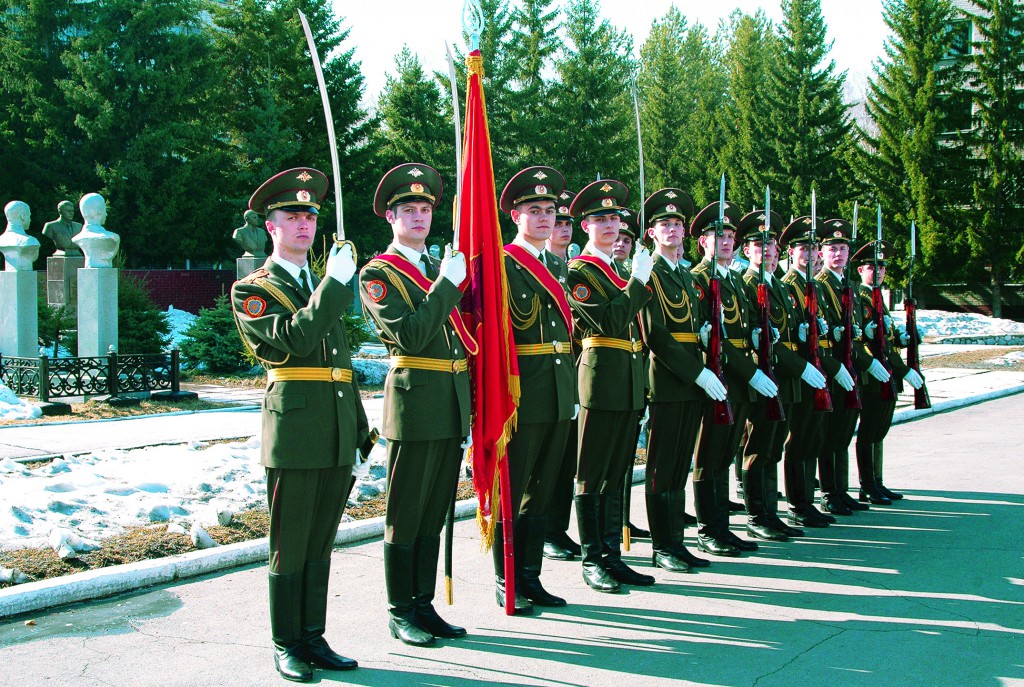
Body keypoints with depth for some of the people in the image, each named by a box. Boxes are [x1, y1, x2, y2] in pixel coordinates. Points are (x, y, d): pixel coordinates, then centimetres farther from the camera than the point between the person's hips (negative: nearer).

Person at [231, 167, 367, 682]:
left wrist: (358, 426, 18)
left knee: (321, 545, 12)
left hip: (337, 436, 6)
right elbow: (294, 340, -19)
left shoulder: (324, 288, 20)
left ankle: (314, 639, 22)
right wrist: (335, 282, -18)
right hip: (294, 431, -6)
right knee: (290, 546, 2)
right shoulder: (252, 289, -1)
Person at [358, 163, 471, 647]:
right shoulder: (378, 274, -4)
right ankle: (400, 613, 13)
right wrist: (448, 283, -17)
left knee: (435, 513, 12)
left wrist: (470, 409, 15)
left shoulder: (440, 269, 17)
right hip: (414, 403, -7)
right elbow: (409, 335, -19)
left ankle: (424, 606, 21)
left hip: (454, 405, 7)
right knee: (404, 514, 2)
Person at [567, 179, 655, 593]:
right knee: (593, 477, -1)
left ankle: (612, 556, 18)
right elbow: (609, 321, -19)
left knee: (616, 475, 12)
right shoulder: (579, 272, -6)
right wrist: (638, 281, -15)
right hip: (603, 382, -8)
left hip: (629, 385, 8)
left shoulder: (618, 271, 20)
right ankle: (592, 561, 5)